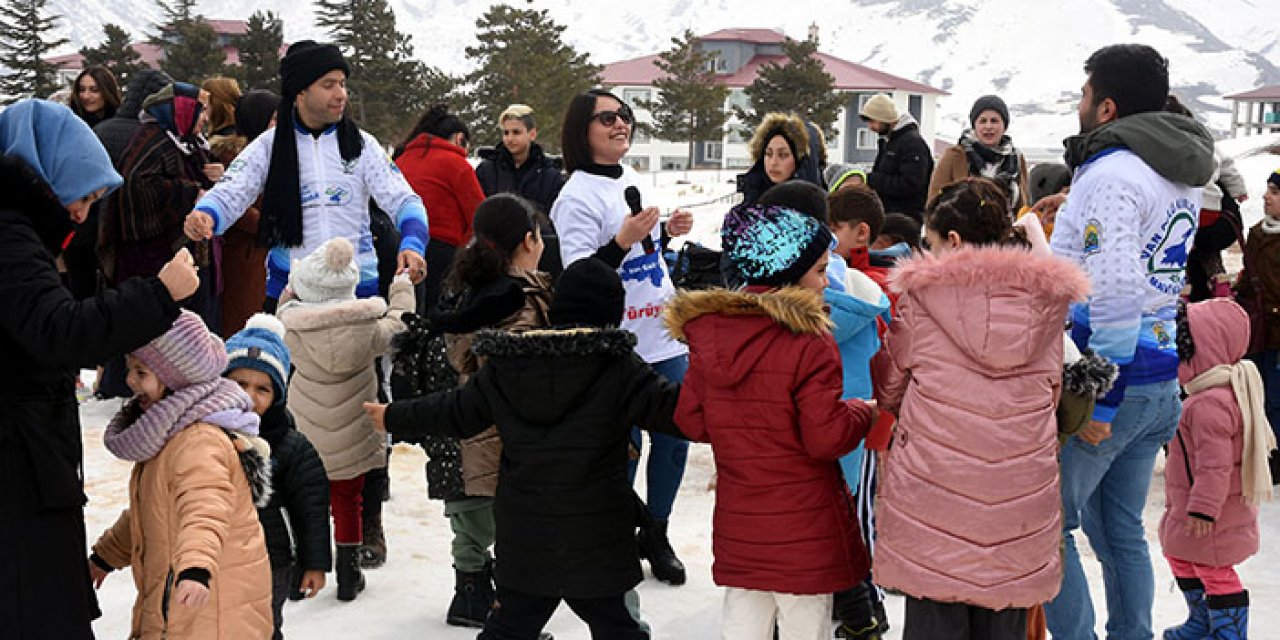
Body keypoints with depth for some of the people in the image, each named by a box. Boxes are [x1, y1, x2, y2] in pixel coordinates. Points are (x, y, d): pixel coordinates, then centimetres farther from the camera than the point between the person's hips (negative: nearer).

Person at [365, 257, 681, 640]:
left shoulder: (503, 366, 2)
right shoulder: (619, 368, -13)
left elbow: (456, 412, 13)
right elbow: (674, 409, -17)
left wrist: (395, 417, 29)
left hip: (522, 541, 4)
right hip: (597, 545, -4)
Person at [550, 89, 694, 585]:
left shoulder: (633, 181, 11)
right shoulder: (577, 196, -13)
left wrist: (669, 231, 11)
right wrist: (624, 241, -30)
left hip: (665, 338, 8)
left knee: (675, 436, 11)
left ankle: (656, 535, 28)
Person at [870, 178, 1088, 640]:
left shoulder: (921, 293, -4)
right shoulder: (1047, 299, 4)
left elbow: (889, 390, 8)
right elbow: (1050, 390, 14)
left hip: (931, 484, -2)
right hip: (1020, 496, 3)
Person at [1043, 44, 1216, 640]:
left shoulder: (1111, 174, -16)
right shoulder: (1182, 175, 13)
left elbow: (1115, 297, -23)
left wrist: (1098, 404, -20)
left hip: (1108, 382, -9)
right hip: (1161, 380, 9)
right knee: (1120, 529, 17)